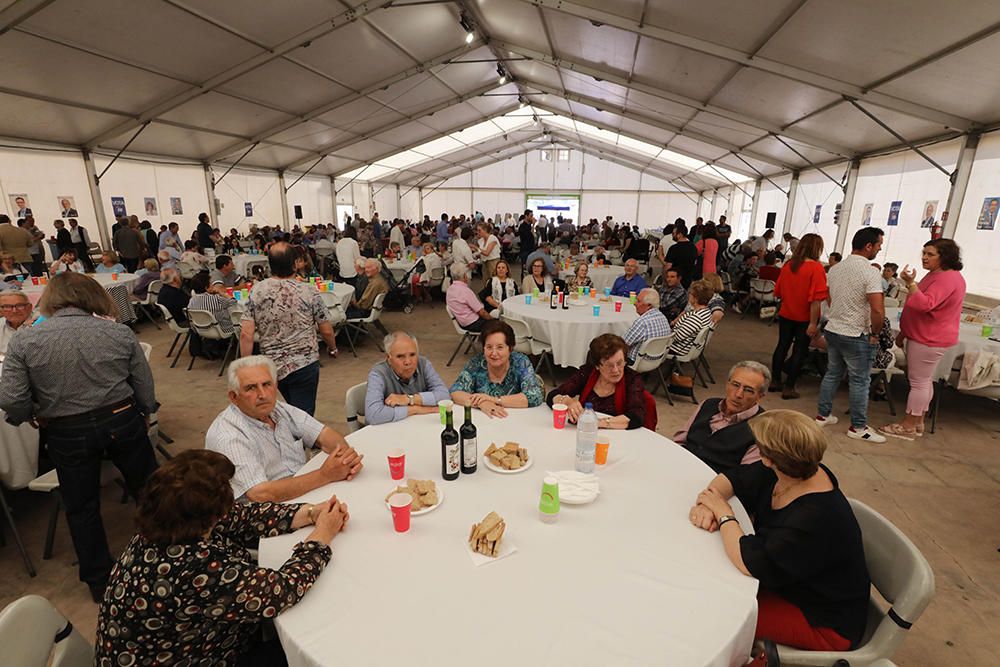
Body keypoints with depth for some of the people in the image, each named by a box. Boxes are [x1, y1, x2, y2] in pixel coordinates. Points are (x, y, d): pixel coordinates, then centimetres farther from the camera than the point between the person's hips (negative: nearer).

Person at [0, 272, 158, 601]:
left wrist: (35, 414, 11)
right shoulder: (120, 333, -9)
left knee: (81, 508, 19)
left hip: (67, 434, 0)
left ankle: (99, 581, 33)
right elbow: (145, 389, -4)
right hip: (123, 421, 0)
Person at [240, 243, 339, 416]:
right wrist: (333, 348, 15)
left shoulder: (256, 291, -5)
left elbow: (246, 334, -8)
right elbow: (326, 331, -5)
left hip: (273, 366, 4)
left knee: (293, 410, 26)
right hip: (304, 364, -4)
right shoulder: (308, 292, -12)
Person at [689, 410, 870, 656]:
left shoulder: (817, 518, -36)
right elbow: (732, 477, 1)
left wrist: (724, 514, -22)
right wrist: (707, 504, -18)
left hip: (824, 622, -7)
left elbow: (752, 564, -36)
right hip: (786, 581, 7)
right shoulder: (778, 474, -12)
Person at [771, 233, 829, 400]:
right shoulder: (816, 268, -16)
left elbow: (778, 292, 7)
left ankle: (775, 381, 23)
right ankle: (788, 388, 10)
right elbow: (816, 299, -21)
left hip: (786, 314, 4)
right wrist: (813, 323, -19)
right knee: (800, 351, 6)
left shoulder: (787, 265, -1)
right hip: (804, 318, -4)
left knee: (782, 346, 15)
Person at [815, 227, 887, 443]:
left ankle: (823, 415, 24)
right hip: (856, 335, -7)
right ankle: (858, 427, 14)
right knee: (860, 381, 5)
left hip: (832, 330, 7)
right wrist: (874, 333, -8)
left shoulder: (835, 269, 5)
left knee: (832, 374, 17)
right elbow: (878, 311, -22)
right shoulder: (870, 273, -17)